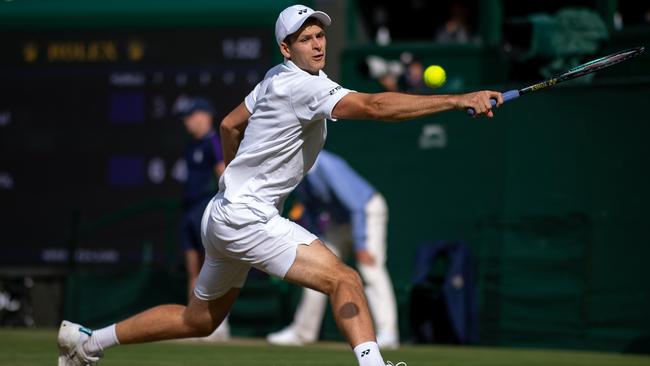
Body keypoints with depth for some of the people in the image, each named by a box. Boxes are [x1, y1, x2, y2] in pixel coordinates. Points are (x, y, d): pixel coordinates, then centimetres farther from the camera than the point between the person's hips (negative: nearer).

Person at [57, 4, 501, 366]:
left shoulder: (277, 79, 10)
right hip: (245, 218, -10)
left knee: (199, 320, 22)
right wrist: (457, 100, -37)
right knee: (344, 279, -21)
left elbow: (230, 125, 24)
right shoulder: (303, 86, -19)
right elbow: (375, 106, -32)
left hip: (224, 216, 10)